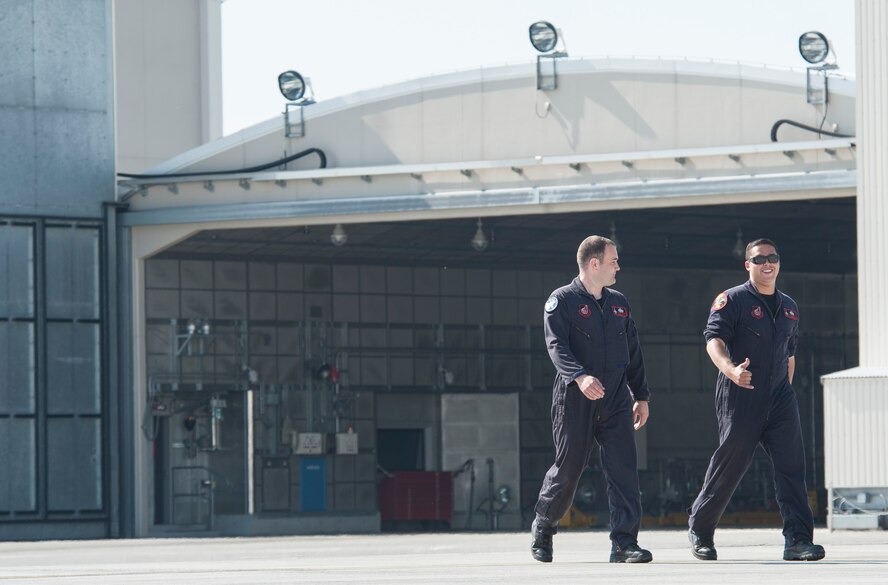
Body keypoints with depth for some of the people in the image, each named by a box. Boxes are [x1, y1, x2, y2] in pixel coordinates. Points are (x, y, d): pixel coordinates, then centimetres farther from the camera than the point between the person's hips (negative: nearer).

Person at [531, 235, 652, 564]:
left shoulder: (618, 303, 16)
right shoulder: (562, 301, -4)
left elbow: (633, 352, 21)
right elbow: (557, 346, -17)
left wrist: (641, 396, 18)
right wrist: (580, 377, -34)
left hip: (615, 401, 5)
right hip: (574, 401, -5)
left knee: (623, 467, -8)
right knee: (568, 469, 3)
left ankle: (624, 543, -10)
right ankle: (543, 527, 28)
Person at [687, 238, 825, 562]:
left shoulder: (789, 307, 19)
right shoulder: (732, 300, -2)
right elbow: (714, 340, -14)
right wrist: (730, 369, -32)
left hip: (780, 398, 5)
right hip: (739, 397, -5)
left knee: (791, 465, -8)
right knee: (730, 464, 0)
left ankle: (798, 539, -13)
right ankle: (700, 529, 19)